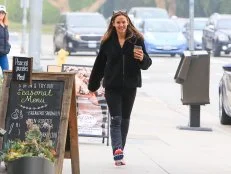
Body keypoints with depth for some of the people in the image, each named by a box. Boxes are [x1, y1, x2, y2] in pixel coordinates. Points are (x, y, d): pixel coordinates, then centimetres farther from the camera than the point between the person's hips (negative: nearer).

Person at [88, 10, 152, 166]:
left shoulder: (137, 40, 0)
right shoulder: (108, 42, 2)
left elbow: (147, 63, 0)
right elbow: (99, 65, 9)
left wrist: (142, 58, -23)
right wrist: (93, 86, 12)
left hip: (130, 86, 1)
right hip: (112, 87, -1)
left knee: (125, 120, 10)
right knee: (116, 119, -10)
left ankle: (119, 153, 19)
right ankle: (117, 152, -23)